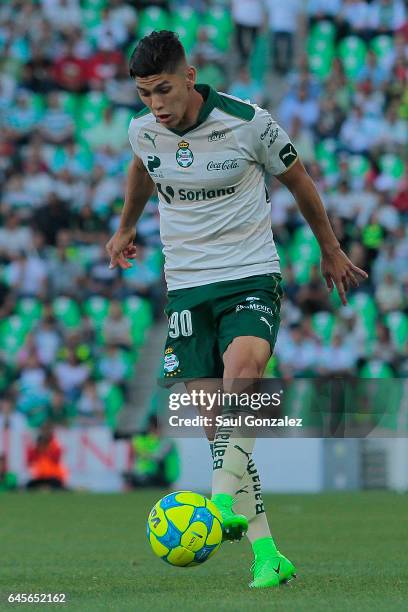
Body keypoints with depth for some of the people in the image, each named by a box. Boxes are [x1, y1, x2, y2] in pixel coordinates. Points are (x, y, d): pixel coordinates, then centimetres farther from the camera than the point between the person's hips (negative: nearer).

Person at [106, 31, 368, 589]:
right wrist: (125, 229, 41)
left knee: (243, 368, -34)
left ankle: (223, 503, -43)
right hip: (186, 285, 3)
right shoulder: (143, 131, -1)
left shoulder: (249, 123, -11)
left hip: (251, 276, -3)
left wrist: (331, 250, 18)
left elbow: (298, 181, 6)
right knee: (216, 425, -5)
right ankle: (266, 555, -3)